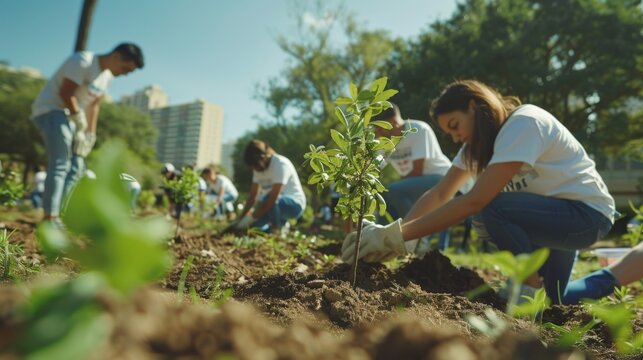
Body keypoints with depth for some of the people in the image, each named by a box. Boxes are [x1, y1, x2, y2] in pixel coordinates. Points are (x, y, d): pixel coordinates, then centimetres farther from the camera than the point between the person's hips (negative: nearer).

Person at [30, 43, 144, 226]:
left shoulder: (107, 75, 10)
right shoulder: (83, 61, -16)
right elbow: (65, 92, -20)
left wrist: (90, 134, 6)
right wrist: (80, 123, -16)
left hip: (71, 117, 9)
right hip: (51, 110, -9)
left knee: (75, 168, 4)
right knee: (60, 164, -19)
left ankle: (55, 216, 7)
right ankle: (49, 218, -21)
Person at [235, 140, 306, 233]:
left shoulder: (280, 164, -24)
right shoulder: (259, 167, -1)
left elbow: (273, 197, -31)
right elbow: (252, 196, -2)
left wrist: (251, 218, -29)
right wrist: (241, 218, -12)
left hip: (295, 203, -7)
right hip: (277, 203, 7)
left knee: (268, 198, -37)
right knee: (251, 225, -13)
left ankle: (277, 231, -13)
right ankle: (280, 222, 11)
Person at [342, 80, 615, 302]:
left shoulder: (523, 123, -25)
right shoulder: (480, 140, 1)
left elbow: (475, 201, -36)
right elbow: (440, 194, -9)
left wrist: (397, 235, -38)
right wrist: (392, 234, -24)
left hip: (588, 213, -8)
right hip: (551, 214, 8)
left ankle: (533, 288, -14)